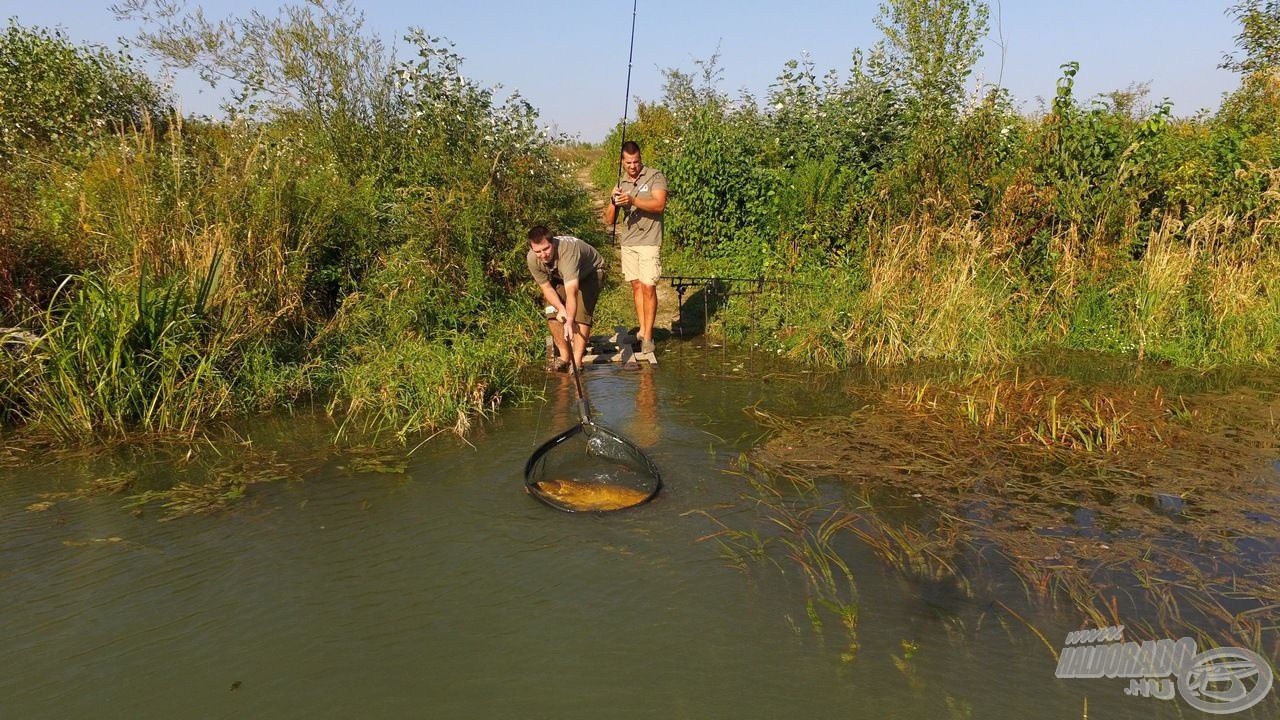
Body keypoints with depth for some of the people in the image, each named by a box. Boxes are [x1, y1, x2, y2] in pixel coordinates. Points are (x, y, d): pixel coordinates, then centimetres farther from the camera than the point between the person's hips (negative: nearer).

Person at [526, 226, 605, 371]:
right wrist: (561, 309, -30)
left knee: (581, 314, -22)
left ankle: (577, 361, -18)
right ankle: (564, 357, 6)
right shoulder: (532, 259, -26)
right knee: (552, 313, -8)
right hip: (560, 277, 6)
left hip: (591, 271, -5)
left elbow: (571, 292, -55)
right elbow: (546, 287, -14)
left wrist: (570, 321, -65)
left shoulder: (567, 251, -45)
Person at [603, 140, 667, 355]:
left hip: (649, 241, -5)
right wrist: (613, 202, -11)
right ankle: (642, 330, 18)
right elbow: (609, 220, 9)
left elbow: (660, 204, -18)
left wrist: (633, 201, -28)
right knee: (636, 285, 9)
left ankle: (648, 336, -4)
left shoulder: (655, 177, -3)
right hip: (627, 242, 5)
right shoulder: (620, 184, 11)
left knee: (648, 287, -9)